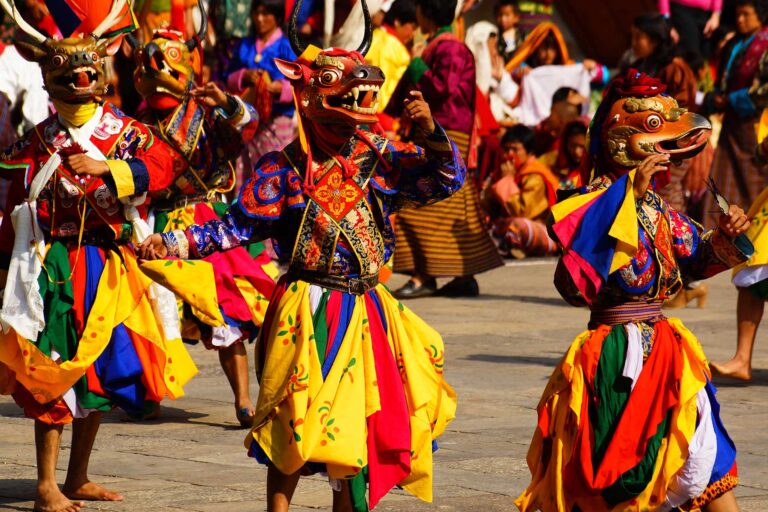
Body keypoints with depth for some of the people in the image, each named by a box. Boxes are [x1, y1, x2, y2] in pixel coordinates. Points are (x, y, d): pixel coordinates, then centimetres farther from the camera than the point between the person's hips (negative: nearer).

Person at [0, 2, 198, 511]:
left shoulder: (125, 131, 6)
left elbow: (162, 164, -11)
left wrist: (109, 167, -22)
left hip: (113, 269, 3)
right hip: (57, 269, -3)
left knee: (104, 371, 9)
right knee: (53, 373, -7)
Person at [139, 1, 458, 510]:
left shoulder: (382, 159, 2)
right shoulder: (285, 169, -5)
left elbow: (446, 179, -1)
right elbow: (238, 225, -4)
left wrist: (430, 130, -18)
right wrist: (175, 243, -15)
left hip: (366, 310, 4)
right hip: (308, 310, -4)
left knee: (360, 419, 12)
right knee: (299, 417, -4)